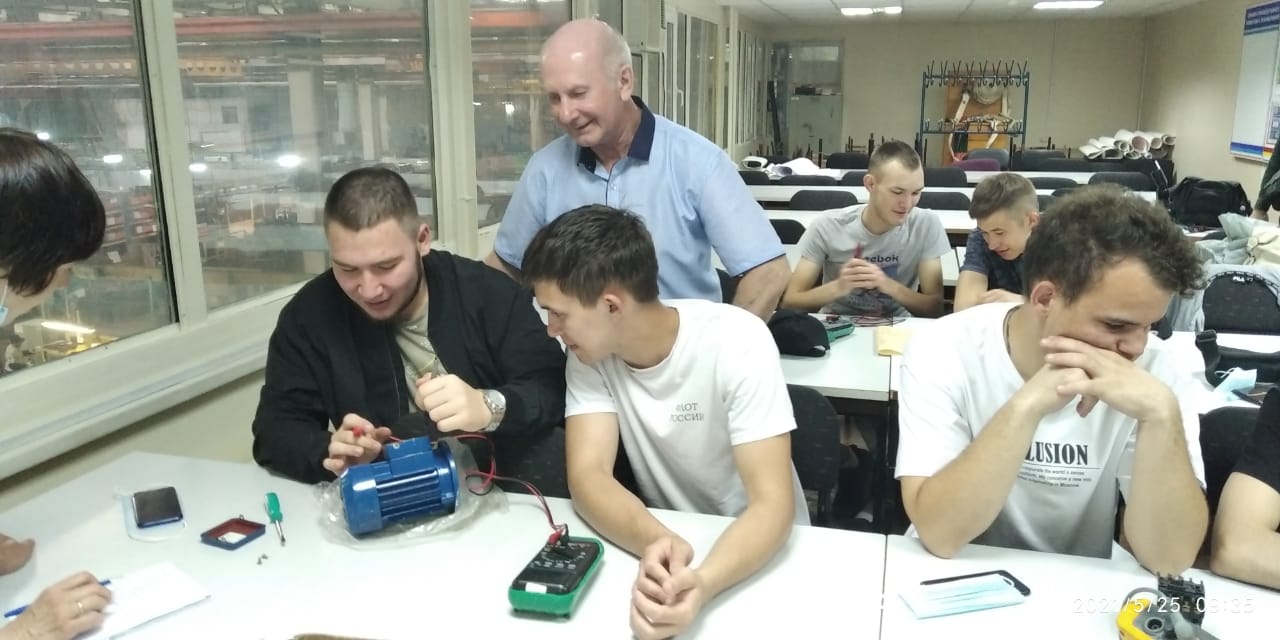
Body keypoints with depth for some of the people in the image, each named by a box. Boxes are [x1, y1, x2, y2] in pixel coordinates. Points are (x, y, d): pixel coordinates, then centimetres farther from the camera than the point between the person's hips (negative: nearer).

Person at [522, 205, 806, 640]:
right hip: (663, 545, 3)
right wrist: (654, 541, -36)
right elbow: (588, 476, -17)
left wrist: (703, 584, -43)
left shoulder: (736, 342, -22)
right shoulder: (591, 352, -10)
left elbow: (772, 503, -25)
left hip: (756, 550, -2)